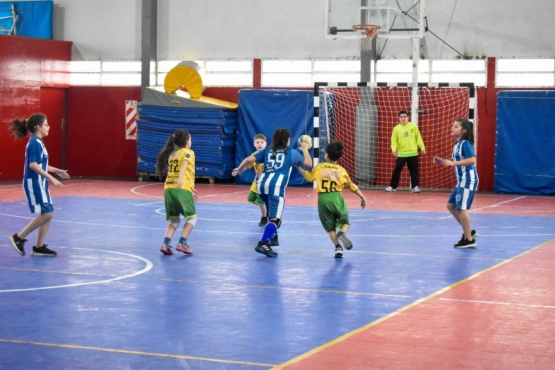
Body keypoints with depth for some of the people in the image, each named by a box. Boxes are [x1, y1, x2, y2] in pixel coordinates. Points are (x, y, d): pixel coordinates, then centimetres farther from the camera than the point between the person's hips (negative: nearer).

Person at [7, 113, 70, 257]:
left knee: (48, 214, 8)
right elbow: (33, 165, -24)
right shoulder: (35, 143, -16)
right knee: (46, 214, -11)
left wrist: (56, 171, 24)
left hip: (40, 184, 10)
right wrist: (51, 178, -25)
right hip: (34, 183, -10)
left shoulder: (38, 142, 14)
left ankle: (39, 247, 12)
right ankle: (19, 238, -5)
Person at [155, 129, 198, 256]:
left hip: (168, 188, 6)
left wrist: (190, 189, 37)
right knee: (191, 217, 8)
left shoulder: (172, 155, 25)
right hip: (182, 189, -6)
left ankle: (166, 244, -5)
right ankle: (182, 243, -4)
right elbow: (184, 164, -17)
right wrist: (181, 178, -36)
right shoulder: (188, 152, 4)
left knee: (174, 219, 13)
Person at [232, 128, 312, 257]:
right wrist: (305, 149, 41)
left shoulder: (267, 151, 21)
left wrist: (239, 169, 29)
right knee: (275, 218, -13)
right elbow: (309, 164, 25)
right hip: (276, 186, -5)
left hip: (262, 184, 5)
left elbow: (249, 159, 12)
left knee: (272, 213, 30)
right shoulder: (292, 153, 14)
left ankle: (272, 237, 34)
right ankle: (263, 244, -31)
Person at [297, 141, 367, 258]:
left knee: (330, 226, 12)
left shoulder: (319, 167, 9)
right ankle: (342, 233, -17)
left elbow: (308, 176, 24)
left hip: (322, 199, 1)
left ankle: (337, 247, -3)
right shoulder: (342, 170, 9)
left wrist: (299, 167, 38)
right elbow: (352, 186, 13)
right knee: (345, 221, 16)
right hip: (336, 198, 0)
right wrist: (362, 197, 22)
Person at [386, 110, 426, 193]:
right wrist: (394, 149, -17)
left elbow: (418, 138, 6)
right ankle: (392, 186, 10)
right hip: (401, 154, 0)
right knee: (397, 170, 1)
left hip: (413, 153, 0)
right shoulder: (396, 128, -1)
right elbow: (394, 141, -1)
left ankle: (415, 186, 9)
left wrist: (422, 147, 4)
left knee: (414, 170, 3)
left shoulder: (413, 126, 1)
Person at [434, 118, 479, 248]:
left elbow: (472, 160, -27)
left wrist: (453, 163, -30)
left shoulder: (465, 143, -15)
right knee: (451, 205, 12)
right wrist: (443, 161, 11)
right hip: (461, 181, 10)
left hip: (468, 180, -10)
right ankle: (469, 232, 20)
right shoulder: (458, 144, 13)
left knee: (461, 208, -7)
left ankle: (469, 240, 0)